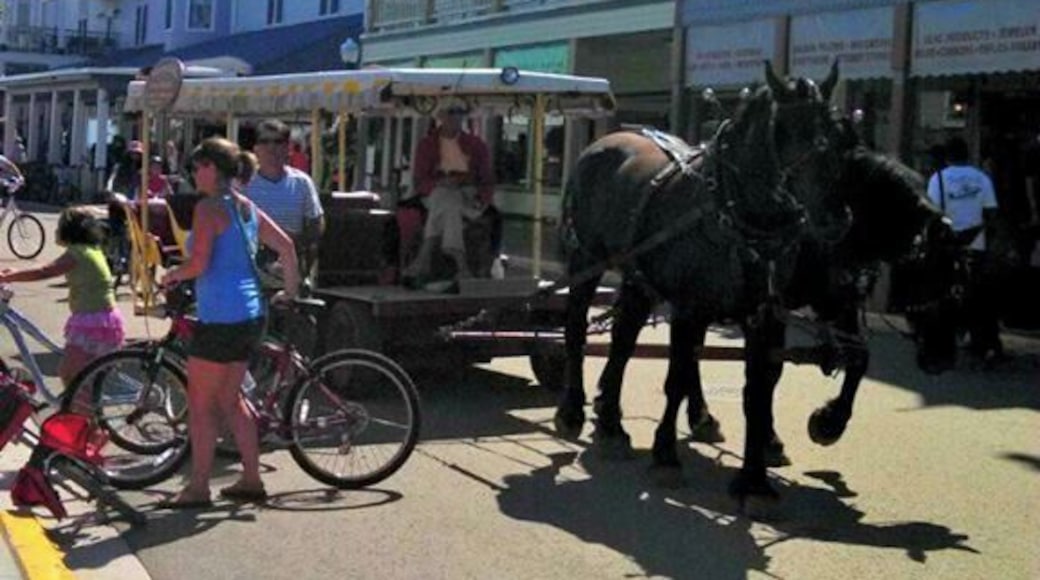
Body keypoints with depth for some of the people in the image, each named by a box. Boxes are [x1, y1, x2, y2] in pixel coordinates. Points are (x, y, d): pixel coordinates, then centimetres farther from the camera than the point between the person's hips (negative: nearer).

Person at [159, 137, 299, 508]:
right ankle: (251, 480, 21)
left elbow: (198, 263, -20)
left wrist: (171, 276, -1)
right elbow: (286, 247, 15)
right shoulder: (247, 207, 13)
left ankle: (198, 488, 6)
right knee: (230, 399, 18)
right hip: (251, 315, 9)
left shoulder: (209, 207, -12)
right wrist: (290, 290, 25)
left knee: (200, 404, 1)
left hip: (220, 319, -9)